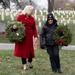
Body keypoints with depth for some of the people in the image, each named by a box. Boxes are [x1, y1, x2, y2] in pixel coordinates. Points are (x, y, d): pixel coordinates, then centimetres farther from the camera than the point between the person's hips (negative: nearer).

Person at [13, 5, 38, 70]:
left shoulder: (32, 18, 8)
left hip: (29, 37, 3)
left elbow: (34, 28, 6)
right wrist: (14, 27, -26)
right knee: (22, 49, 2)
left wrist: (35, 36, -6)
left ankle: (30, 62, 28)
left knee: (30, 49, 6)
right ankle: (24, 64, 11)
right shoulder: (20, 16, -2)